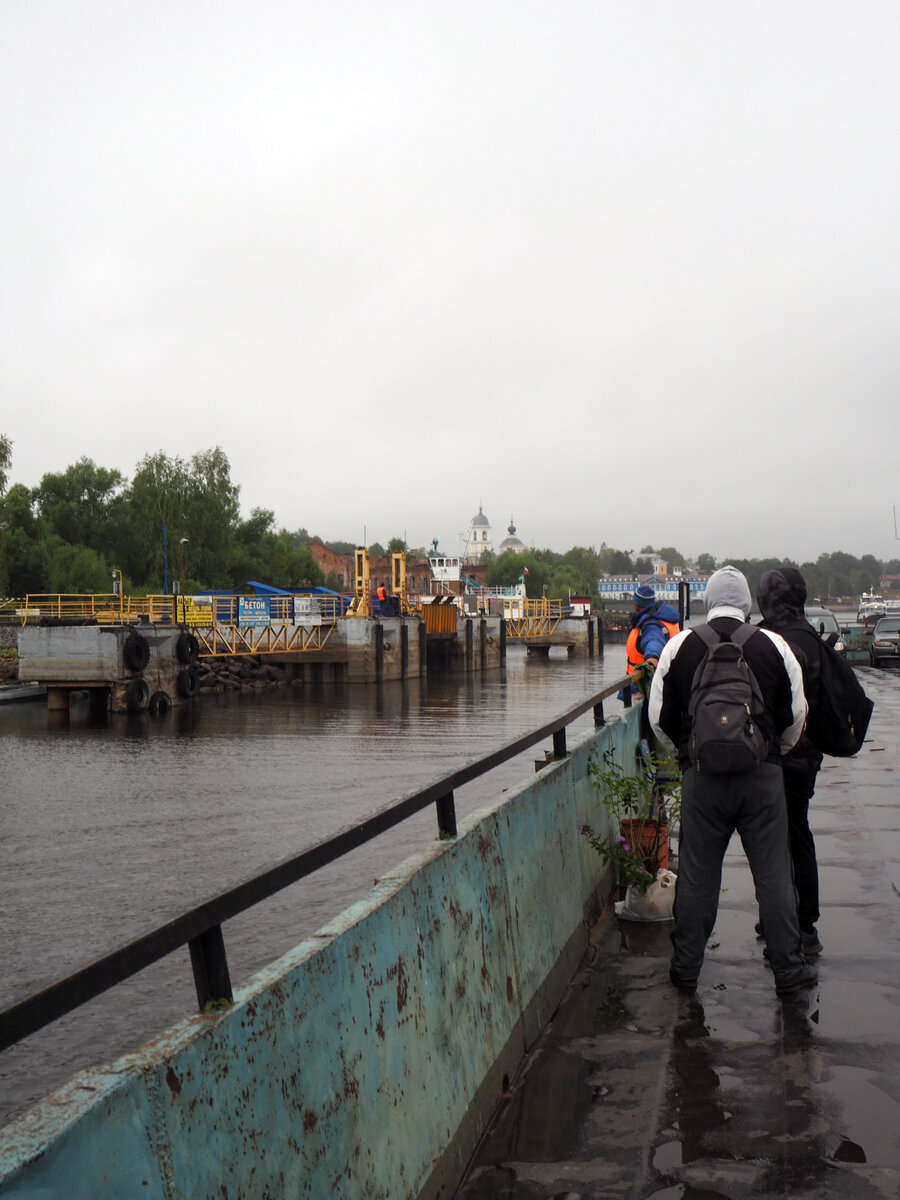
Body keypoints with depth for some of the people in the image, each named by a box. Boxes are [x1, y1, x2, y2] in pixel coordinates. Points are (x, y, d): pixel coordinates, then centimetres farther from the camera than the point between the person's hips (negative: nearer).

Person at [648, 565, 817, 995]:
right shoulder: (775, 646, -2)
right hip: (763, 775, 0)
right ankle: (789, 968, 15)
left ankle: (685, 968, 17)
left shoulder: (678, 647, -2)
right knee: (774, 874, 8)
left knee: (696, 875, 8)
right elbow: (795, 717, 7)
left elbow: (659, 719, 3)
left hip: (702, 777, 0)